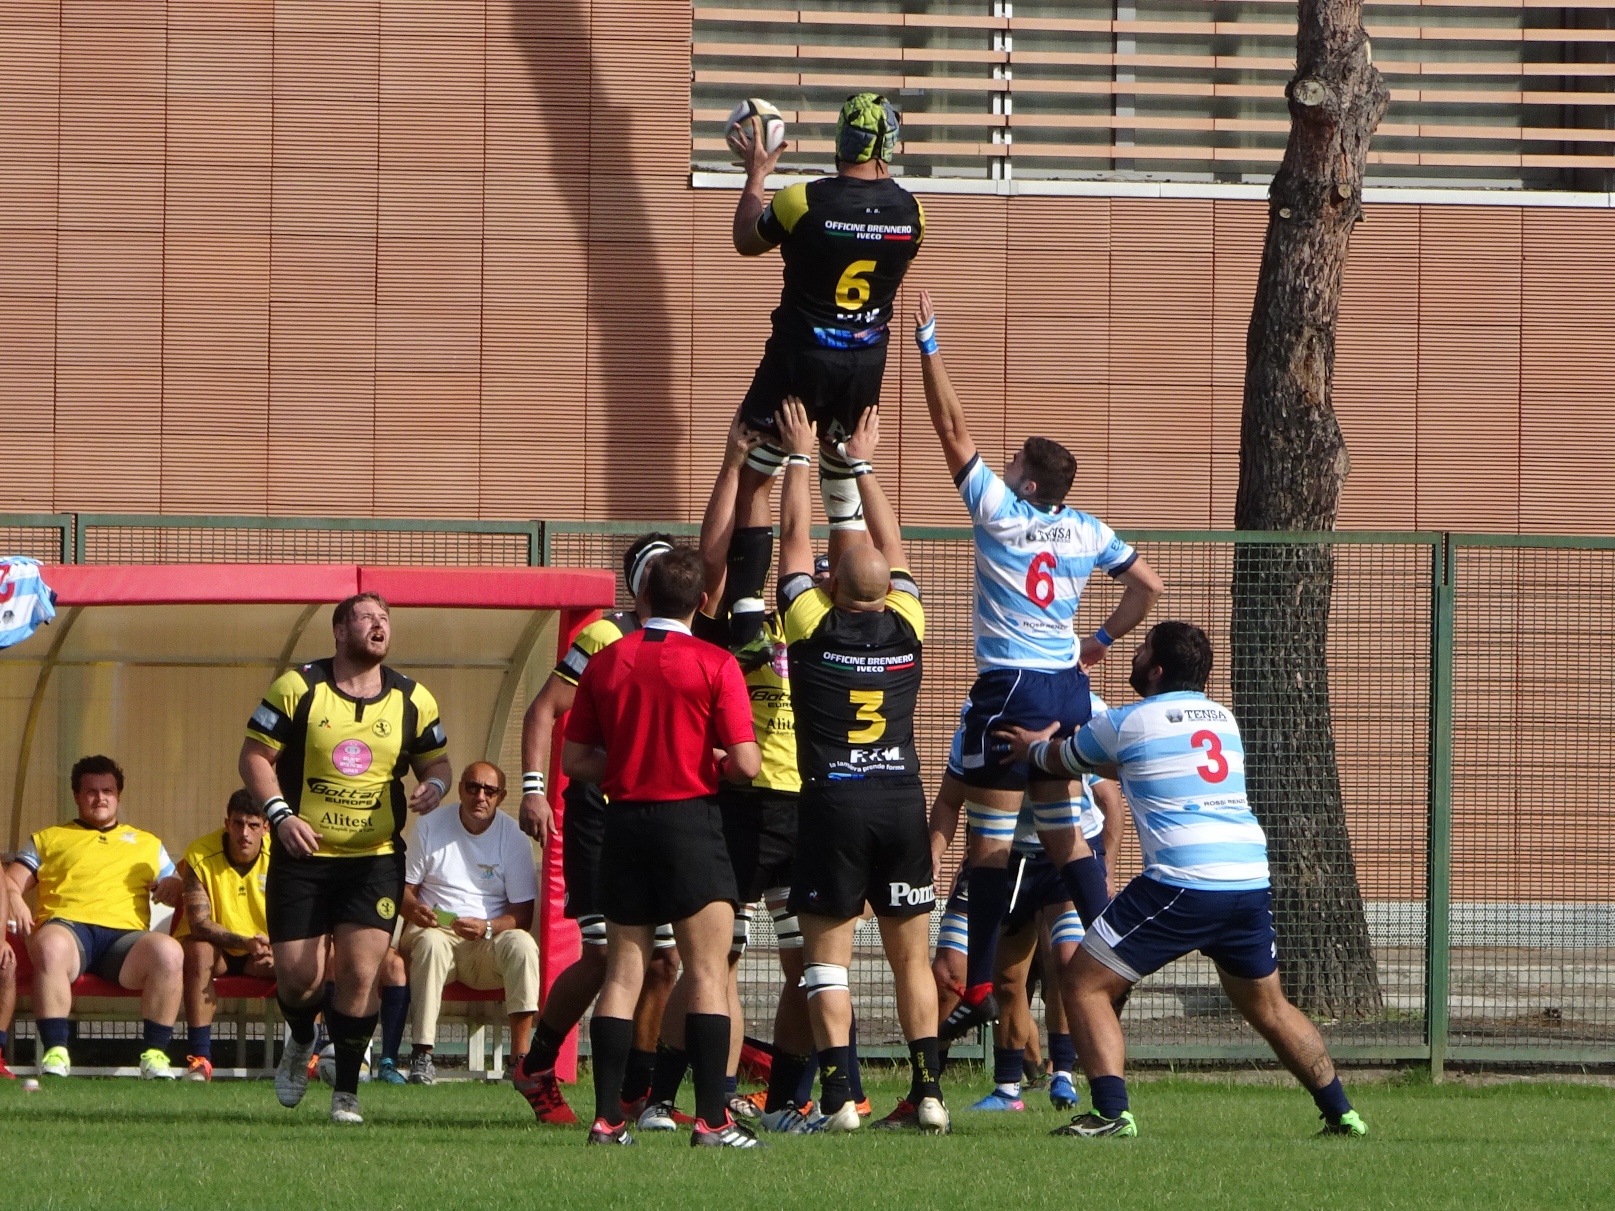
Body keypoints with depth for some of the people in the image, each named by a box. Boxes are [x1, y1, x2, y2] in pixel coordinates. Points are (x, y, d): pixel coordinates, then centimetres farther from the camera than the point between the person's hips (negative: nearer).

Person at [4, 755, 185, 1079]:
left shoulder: (148, 845, 32)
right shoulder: (48, 839, 28)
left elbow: (174, 890, 28)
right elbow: (12, 881, 18)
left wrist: (173, 888, 3)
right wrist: (14, 900, -6)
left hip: (125, 934, 1)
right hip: (68, 928, -1)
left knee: (169, 951, -33)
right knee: (50, 946, -40)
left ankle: (154, 1055, -27)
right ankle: (55, 1054, -38)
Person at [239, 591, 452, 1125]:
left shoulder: (412, 701, 4)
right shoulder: (297, 688, -4)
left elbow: (436, 761, 15)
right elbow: (255, 755, -2)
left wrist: (433, 786, -9)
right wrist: (280, 813, -16)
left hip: (375, 858, 1)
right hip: (302, 855, -1)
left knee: (360, 971, -13)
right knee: (298, 977, -1)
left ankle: (346, 1091, 0)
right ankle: (299, 1042, 35)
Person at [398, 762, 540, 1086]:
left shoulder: (513, 837, 1)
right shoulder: (431, 827, 4)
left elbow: (523, 914, -3)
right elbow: (404, 886, 6)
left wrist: (486, 928, -24)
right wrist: (413, 908, -19)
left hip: (489, 940, 0)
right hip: (437, 929, 0)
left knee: (522, 944, -32)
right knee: (430, 943, -36)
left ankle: (520, 1055, -33)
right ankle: (422, 1055, -37)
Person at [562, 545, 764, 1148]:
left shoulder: (605, 662, 4)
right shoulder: (715, 665, -8)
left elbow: (574, 759, 6)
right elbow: (746, 762, -12)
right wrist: (717, 766, 9)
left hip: (625, 821, 4)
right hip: (690, 820, -4)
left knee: (622, 973, 9)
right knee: (709, 973, -2)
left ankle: (607, 1116, 5)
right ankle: (711, 1118, -9)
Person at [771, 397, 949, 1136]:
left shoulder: (815, 627, -4)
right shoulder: (905, 628, 4)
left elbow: (793, 538, 7)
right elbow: (891, 547, 19)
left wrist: (801, 457, 18)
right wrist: (862, 465, 28)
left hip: (832, 800, -3)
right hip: (902, 798, 3)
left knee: (827, 956, -2)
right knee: (912, 957, 7)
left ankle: (838, 1094, -12)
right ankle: (927, 1093, 2)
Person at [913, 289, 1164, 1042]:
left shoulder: (999, 512, -7)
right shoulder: (1087, 531, 7)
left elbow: (952, 429, -6)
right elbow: (1147, 586, 15)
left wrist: (928, 346, -2)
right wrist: (1105, 640, 21)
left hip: (1009, 690, -6)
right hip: (1068, 689, 6)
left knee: (989, 843, -3)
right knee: (1067, 834, 13)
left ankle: (978, 988, -4)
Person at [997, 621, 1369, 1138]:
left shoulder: (1125, 723, 1)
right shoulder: (1223, 719, 20)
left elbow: (1061, 760, 22)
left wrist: (1032, 748, 46)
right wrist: (1049, 745, 47)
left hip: (1182, 885, -6)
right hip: (1252, 883, 6)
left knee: (1087, 985, 4)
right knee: (1268, 1009, 23)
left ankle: (1111, 1113, -11)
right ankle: (1341, 1113, 21)